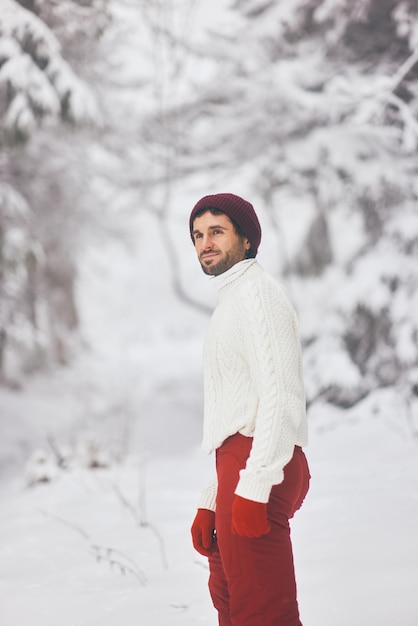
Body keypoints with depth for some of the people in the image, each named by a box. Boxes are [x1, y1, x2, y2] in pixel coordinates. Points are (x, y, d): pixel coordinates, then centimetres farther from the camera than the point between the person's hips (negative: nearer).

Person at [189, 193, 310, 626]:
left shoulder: (257, 294, -6)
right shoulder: (231, 302, 26)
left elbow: (279, 397, -17)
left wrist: (252, 487, -24)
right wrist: (211, 502, 21)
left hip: (257, 466, -11)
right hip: (238, 463, 11)